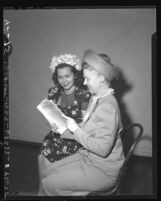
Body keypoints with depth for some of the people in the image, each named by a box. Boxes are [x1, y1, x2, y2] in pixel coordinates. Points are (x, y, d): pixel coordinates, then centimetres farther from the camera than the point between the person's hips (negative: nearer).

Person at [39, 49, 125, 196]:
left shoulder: (107, 106, -26)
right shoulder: (96, 98, 5)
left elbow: (102, 148, -28)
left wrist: (75, 129, -19)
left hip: (103, 171, -9)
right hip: (87, 157, 9)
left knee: (48, 184, -9)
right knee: (48, 172, 6)